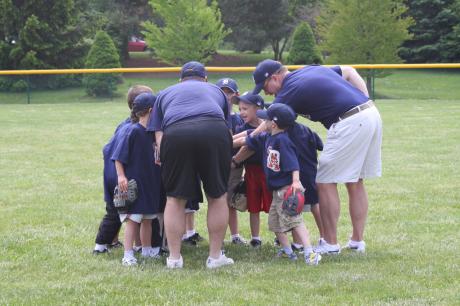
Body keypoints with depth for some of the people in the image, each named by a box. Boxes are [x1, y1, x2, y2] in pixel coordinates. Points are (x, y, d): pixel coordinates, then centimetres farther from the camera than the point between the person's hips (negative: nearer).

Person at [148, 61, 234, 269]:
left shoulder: (165, 94, 34)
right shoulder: (216, 90, 36)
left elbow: (158, 135, 19)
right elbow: (228, 127, 30)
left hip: (175, 134, 0)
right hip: (214, 131, 0)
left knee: (175, 198, 10)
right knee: (217, 196, 11)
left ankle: (174, 258, 12)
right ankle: (215, 256, 15)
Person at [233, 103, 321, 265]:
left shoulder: (282, 140, -19)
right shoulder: (267, 138, 9)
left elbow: (293, 162, -26)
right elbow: (248, 140, 24)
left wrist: (296, 181, -36)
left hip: (287, 188, -11)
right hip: (277, 189, 11)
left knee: (294, 219, -18)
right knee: (274, 221, 18)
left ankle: (310, 253, -22)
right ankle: (287, 250, 29)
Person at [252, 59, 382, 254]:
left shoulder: (289, 92, -6)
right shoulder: (312, 69, 18)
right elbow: (349, 72, 23)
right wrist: (365, 101, 14)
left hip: (349, 124, -9)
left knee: (325, 182, 0)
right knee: (355, 183, 16)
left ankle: (331, 245, 4)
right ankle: (357, 242, 21)